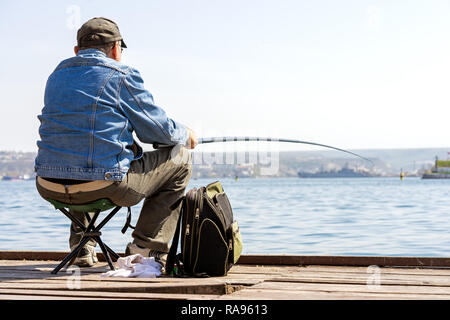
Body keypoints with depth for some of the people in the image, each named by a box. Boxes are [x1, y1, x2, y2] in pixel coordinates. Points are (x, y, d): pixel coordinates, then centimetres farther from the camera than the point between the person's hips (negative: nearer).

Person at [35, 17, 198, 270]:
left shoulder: (56, 76, 16)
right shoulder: (122, 75, -3)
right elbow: (158, 131, 1)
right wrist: (186, 135, 23)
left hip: (49, 189, 7)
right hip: (105, 185, -7)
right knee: (180, 158, 14)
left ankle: (81, 245, 33)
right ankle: (147, 246, 12)